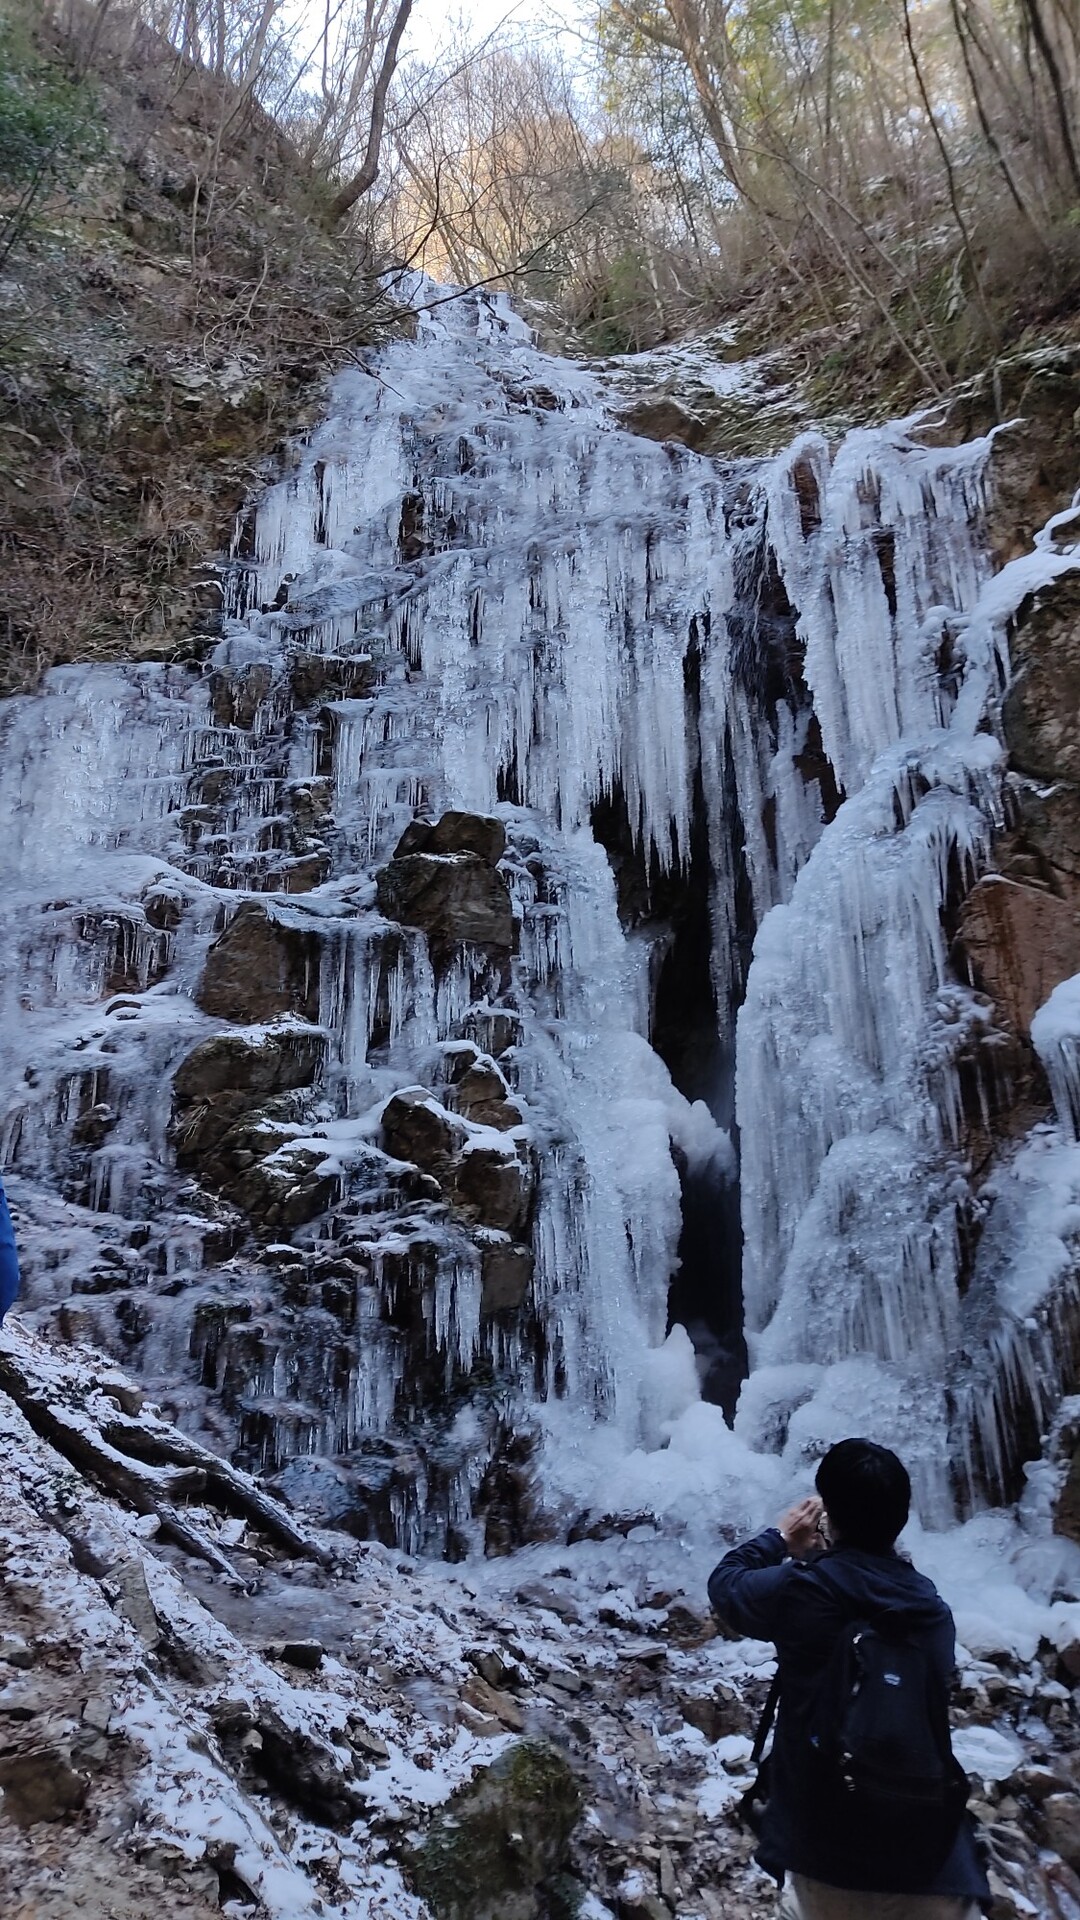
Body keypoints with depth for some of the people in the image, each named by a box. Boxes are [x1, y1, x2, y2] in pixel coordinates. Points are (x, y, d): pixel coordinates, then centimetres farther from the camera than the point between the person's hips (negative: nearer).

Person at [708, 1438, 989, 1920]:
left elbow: (725, 1584, 4)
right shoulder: (931, 1607, -1)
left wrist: (779, 1540, 15)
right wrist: (823, 1560, 14)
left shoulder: (802, 1589, -15)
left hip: (827, 1841, -3)